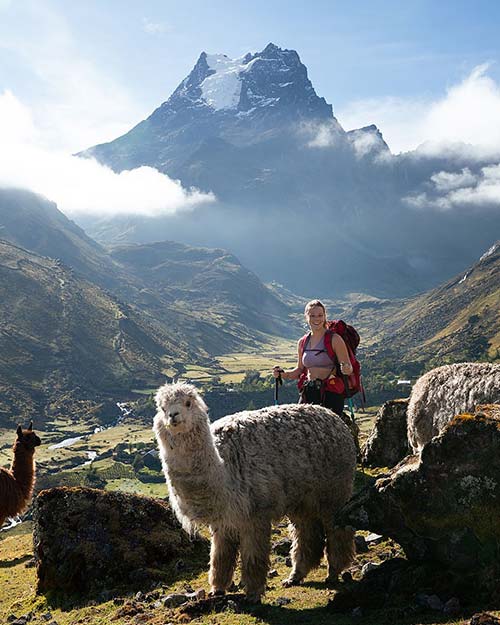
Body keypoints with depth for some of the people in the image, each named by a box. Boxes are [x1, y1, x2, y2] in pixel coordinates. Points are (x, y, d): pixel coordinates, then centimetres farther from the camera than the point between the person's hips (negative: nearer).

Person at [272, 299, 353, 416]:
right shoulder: (302, 343, 11)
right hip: (309, 393, 5)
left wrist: (346, 369, -26)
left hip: (331, 393, -5)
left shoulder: (334, 339, -4)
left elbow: (349, 369, -4)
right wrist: (283, 374, 5)